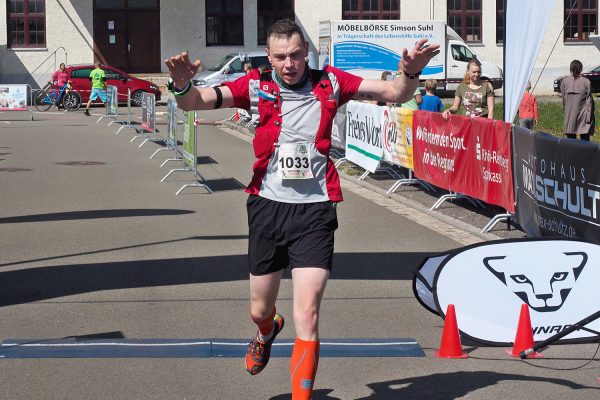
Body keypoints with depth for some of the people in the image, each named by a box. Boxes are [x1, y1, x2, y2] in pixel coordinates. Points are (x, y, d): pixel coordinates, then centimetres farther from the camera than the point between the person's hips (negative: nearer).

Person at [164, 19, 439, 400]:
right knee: (259, 309, 18)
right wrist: (182, 85, -32)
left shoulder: (329, 83, 1)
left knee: (307, 315, -12)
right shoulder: (257, 86, -1)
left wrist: (411, 73, -18)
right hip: (268, 206, 2)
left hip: (315, 209, -2)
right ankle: (268, 332, 55)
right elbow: (196, 102, -9)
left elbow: (395, 92, 4)